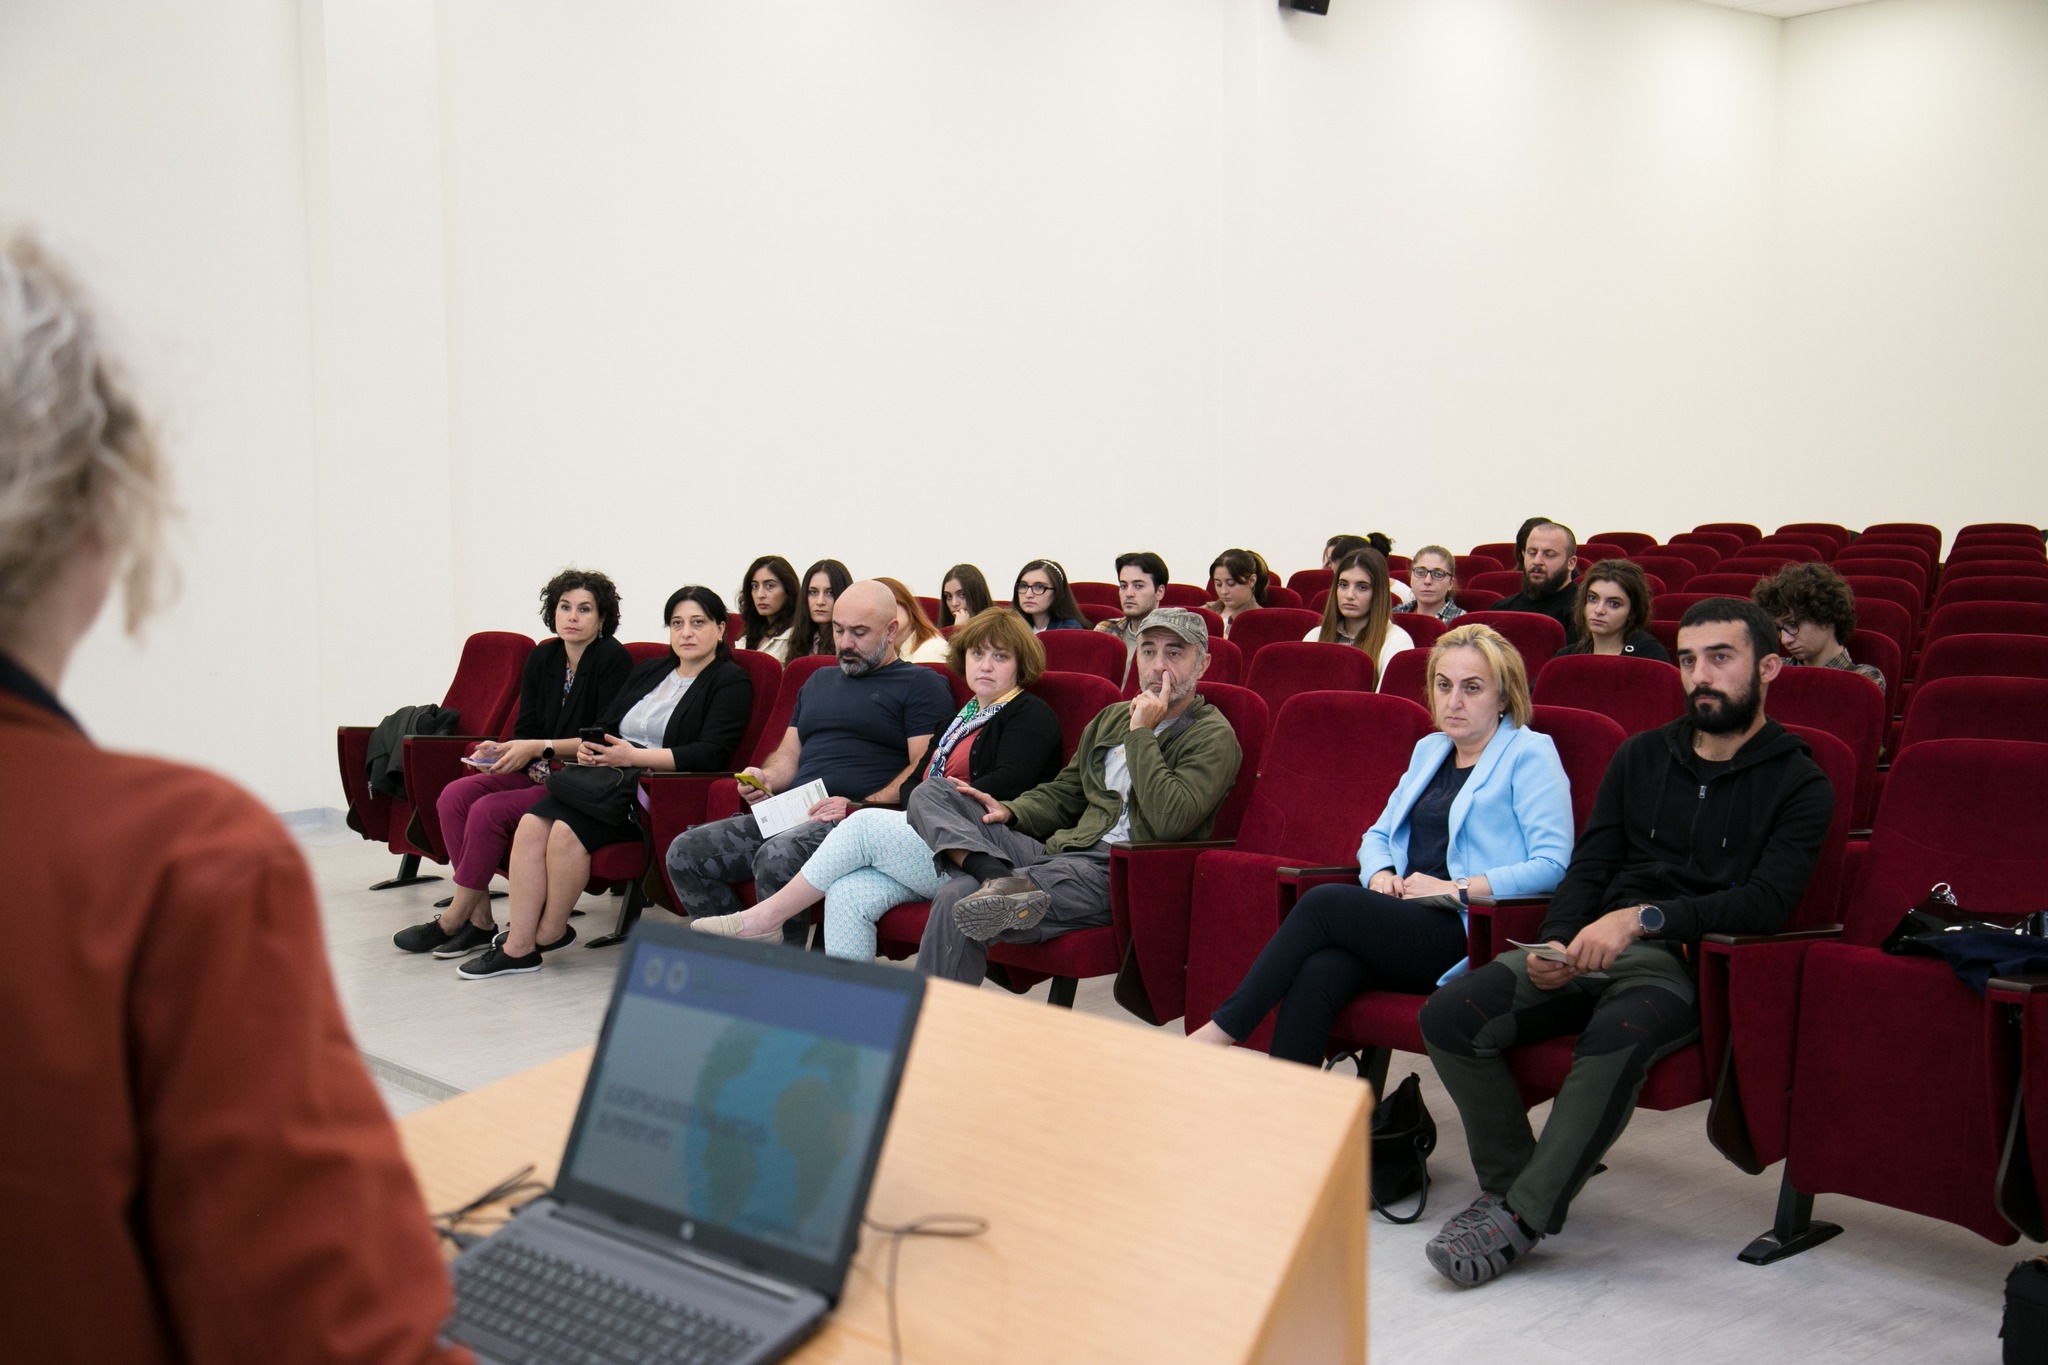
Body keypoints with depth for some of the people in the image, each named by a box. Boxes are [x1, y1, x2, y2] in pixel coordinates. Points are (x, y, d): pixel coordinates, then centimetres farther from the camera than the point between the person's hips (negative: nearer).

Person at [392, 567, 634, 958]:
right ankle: (480, 919, -14)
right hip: (539, 773, 8)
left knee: (489, 811, -24)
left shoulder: (613, 659, -10)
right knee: (455, 795, -14)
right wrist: (502, 750, -11)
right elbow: (526, 731, 12)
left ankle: (451, 923, -9)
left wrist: (540, 747, -20)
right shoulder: (542, 658, 11)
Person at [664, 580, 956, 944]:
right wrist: (765, 778, 6)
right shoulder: (820, 681, 29)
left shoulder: (921, 685, 6)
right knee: (685, 851, -11)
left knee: (777, 858, -36)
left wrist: (861, 807, -19)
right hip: (790, 814, 8)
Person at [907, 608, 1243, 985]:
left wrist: (1141, 734, -10)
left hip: (1123, 873, -8)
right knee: (931, 795, -10)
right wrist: (1009, 812, 8)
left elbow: (1171, 820, -16)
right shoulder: (1112, 717, 24)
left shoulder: (1214, 737, 0)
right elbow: (1061, 795, 29)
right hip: (1059, 851, 8)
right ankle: (999, 879, -33)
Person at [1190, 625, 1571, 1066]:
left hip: (1472, 935, -6)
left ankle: (1223, 1028, -17)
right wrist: (1381, 875, 5)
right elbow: (1379, 834, 28)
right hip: (1406, 922, 6)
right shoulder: (1430, 750, 23)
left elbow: (1552, 865, -10)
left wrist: (1457, 889, -14)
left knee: (1325, 903, -24)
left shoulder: (1531, 755, 1)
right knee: (1317, 974, -26)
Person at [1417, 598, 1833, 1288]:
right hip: (1593, 947, 5)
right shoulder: (1642, 755, 21)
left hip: (1689, 965, -5)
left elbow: (1767, 902, -9)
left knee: (1617, 1037, -39)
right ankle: (1509, 1181, -4)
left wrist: (1643, 917, -22)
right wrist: (1557, 943, -4)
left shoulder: (1799, 784, 5)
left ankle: (1519, 1217, -25)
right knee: (1449, 1015, -21)